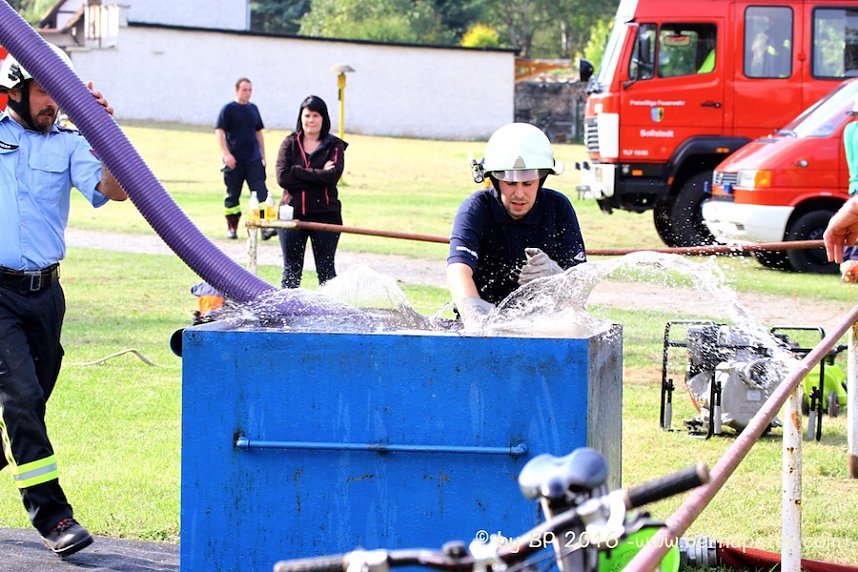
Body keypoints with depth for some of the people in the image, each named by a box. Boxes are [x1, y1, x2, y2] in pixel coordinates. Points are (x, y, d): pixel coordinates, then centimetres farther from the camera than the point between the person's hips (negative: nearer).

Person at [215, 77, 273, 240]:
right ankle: (232, 228, 17)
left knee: (261, 193, -10)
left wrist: (263, 155, 18)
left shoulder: (253, 109, 13)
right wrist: (226, 154, -19)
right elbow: (220, 132, -9)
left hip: (254, 160, 4)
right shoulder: (228, 109, -2)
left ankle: (265, 228, -16)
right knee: (232, 196, 5)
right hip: (234, 160, -3)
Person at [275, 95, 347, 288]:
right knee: (291, 270, 8)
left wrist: (297, 172, -14)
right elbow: (282, 177, -9)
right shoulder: (290, 144, 7)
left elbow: (332, 176, -14)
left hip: (325, 214, -2)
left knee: (326, 269, 4)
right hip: (292, 213, 2)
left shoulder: (334, 146, 3)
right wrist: (318, 175, -12)